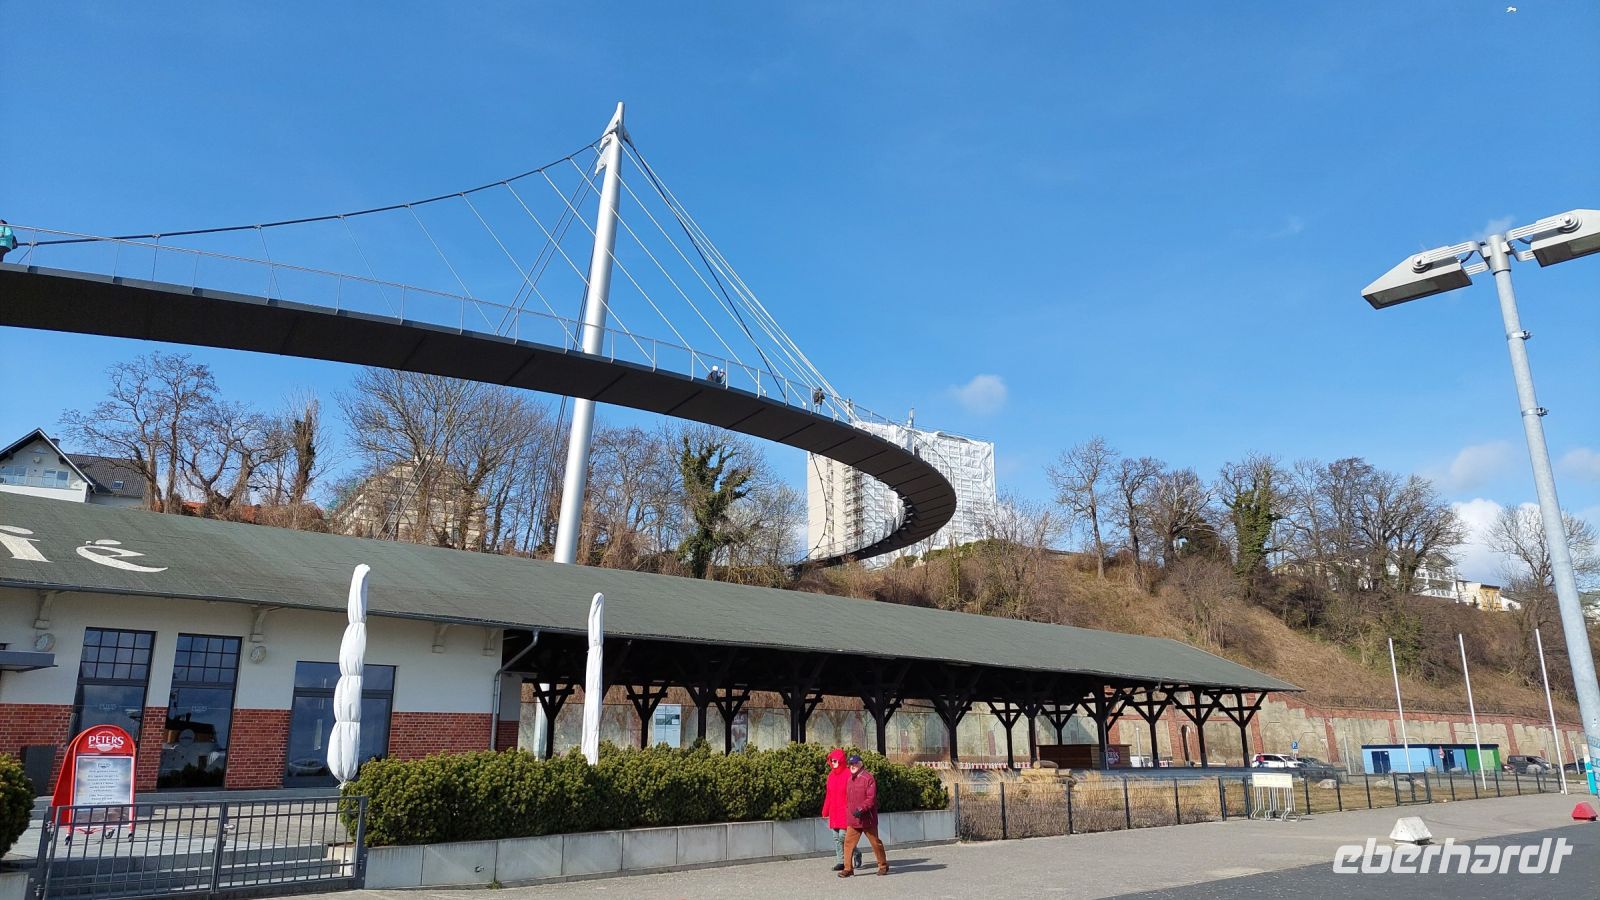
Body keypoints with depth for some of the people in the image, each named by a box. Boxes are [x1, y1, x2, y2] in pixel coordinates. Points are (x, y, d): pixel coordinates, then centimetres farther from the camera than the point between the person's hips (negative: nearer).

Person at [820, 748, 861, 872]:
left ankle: (856, 853, 15)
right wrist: (825, 811, 16)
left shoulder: (848, 774, -10)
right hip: (834, 812, 7)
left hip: (845, 811, -7)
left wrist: (851, 810, -17)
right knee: (836, 838, 7)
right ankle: (840, 862, 14)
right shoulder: (831, 775, 10)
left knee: (843, 836, -9)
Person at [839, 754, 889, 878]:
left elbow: (871, 798, -18)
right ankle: (848, 868, 5)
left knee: (875, 842, 7)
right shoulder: (850, 779, 12)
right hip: (853, 819, 6)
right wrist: (850, 810, 11)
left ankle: (883, 866, 23)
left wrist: (861, 809, -24)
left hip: (867, 819, -6)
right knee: (848, 842, -1)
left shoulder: (868, 778, -12)